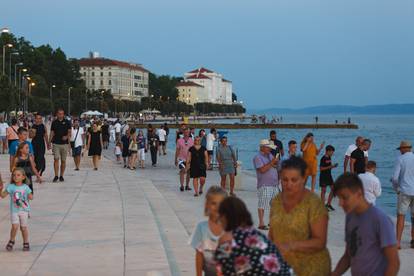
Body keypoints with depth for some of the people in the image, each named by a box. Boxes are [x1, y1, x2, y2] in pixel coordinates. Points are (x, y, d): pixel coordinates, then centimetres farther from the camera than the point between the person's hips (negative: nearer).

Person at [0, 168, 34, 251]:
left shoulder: (25, 187, -1)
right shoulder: (11, 187, -4)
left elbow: (30, 197, 0)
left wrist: (30, 196, -23)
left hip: (24, 210, 1)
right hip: (14, 210, -1)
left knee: (23, 227, 7)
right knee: (15, 226, -13)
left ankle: (26, 243, 23)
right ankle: (12, 241, 11)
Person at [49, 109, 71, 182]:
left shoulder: (67, 122, 4)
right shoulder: (54, 122, 8)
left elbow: (69, 132, 1)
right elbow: (52, 133, 11)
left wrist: (67, 136, -20)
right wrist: (49, 142, 3)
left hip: (64, 143, 0)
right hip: (56, 143, 0)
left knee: (63, 160, 5)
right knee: (56, 159, -10)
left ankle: (61, 176, 14)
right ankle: (56, 176, -8)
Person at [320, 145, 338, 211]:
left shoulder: (329, 158, 9)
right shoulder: (323, 158, -15)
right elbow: (321, 168, -18)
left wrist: (333, 166, -1)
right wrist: (330, 167, -21)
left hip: (329, 175, 8)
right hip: (323, 176, -8)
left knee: (333, 189, 6)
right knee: (323, 190, -1)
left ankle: (328, 204, 17)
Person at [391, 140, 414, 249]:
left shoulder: (400, 159, -4)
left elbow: (395, 178, -8)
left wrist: (396, 189, 9)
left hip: (405, 191, -3)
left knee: (401, 216, 1)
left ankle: (398, 241, -4)